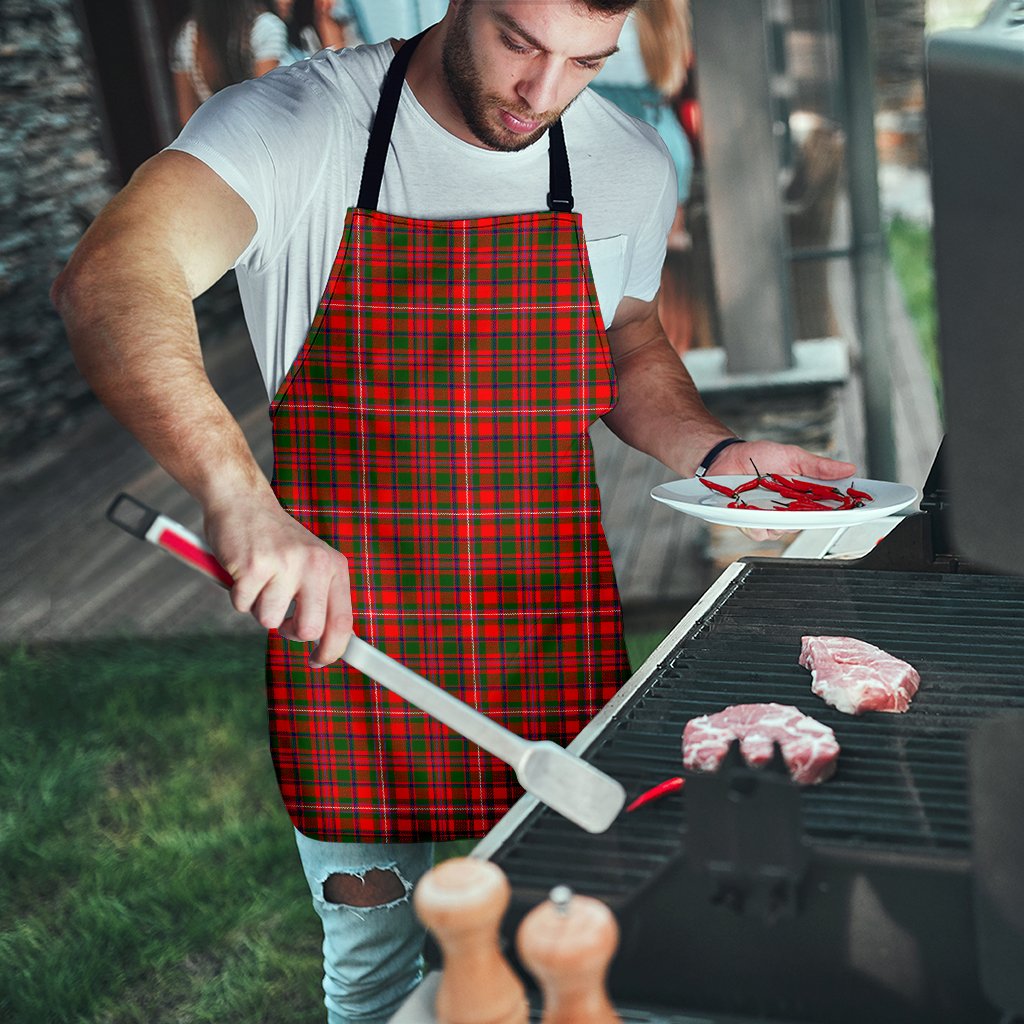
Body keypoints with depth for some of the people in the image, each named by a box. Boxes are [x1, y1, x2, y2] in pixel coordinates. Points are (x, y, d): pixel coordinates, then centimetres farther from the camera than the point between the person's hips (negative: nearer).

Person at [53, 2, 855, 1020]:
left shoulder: (630, 165, 0)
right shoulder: (295, 124, -14)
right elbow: (108, 281, -32)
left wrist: (715, 452, -2)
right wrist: (238, 495, -47)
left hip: (554, 646, 3)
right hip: (345, 633, -2)